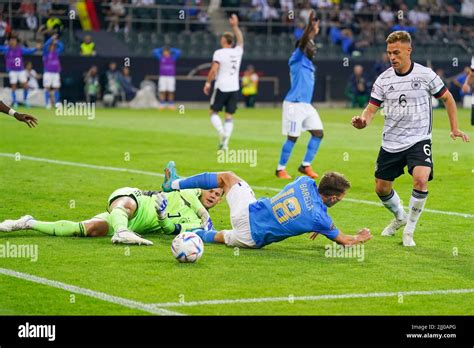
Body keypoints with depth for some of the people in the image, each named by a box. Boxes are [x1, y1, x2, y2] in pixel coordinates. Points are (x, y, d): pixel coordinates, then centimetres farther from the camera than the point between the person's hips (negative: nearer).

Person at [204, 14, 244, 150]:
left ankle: (221, 132, -16)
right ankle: (225, 142, -2)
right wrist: (235, 26, 32)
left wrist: (208, 82, -5)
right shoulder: (238, 52, 6)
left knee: (214, 112, 8)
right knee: (229, 116, 6)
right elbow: (240, 39, 26)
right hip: (234, 88, 4)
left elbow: (214, 70, -16)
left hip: (221, 87, -4)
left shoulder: (219, 53, -7)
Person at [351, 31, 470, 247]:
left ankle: (409, 230, -9)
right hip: (391, 143, 3)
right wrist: (362, 121, -25)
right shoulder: (383, 80, -2)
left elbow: (447, 98, 6)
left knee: (421, 180, -26)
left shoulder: (425, 75, -7)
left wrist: (454, 128, 2)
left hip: (419, 140, -3)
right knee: (381, 189, 8)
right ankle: (400, 217, 40)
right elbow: (371, 108, -2)